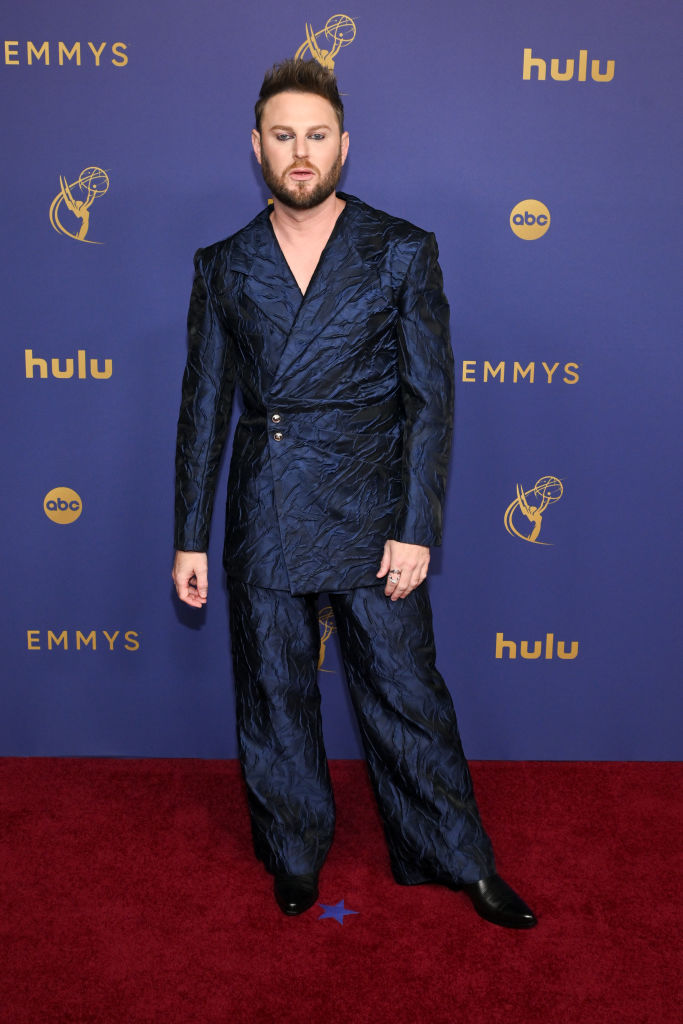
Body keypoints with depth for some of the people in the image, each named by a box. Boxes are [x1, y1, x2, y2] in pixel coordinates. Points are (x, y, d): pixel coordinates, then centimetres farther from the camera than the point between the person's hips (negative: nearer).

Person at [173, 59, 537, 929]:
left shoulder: (402, 252, 0)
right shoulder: (223, 267, 7)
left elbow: (431, 397, -2)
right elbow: (203, 406, 8)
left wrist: (416, 529, -9)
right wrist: (190, 537, 6)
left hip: (369, 520, -2)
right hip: (261, 523, 3)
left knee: (406, 696, 7)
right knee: (273, 701, 13)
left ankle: (458, 859, 28)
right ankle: (294, 856, 35)